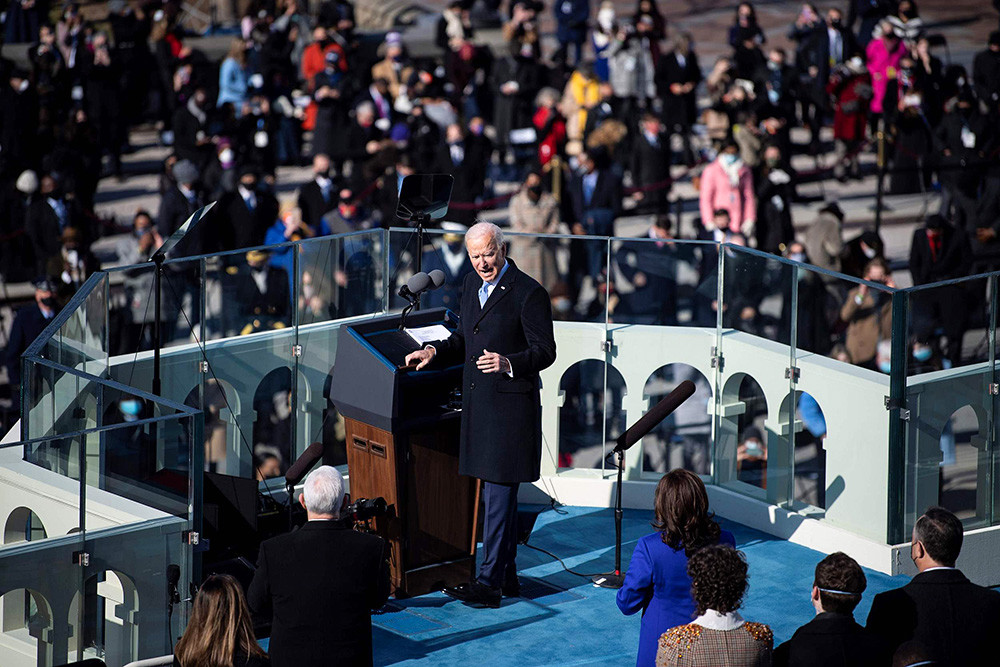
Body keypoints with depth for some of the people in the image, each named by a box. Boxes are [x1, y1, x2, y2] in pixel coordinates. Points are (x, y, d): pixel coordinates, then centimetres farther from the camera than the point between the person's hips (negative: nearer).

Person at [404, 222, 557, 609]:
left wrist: (509, 364, -28)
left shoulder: (529, 293, -12)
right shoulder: (472, 284, 12)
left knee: (499, 493, -8)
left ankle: (489, 582, -9)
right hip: (478, 403, 8)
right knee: (494, 492, 13)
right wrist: (435, 352, 6)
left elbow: (545, 352, -12)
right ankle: (506, 576, 22)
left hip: (510, 404, -8)